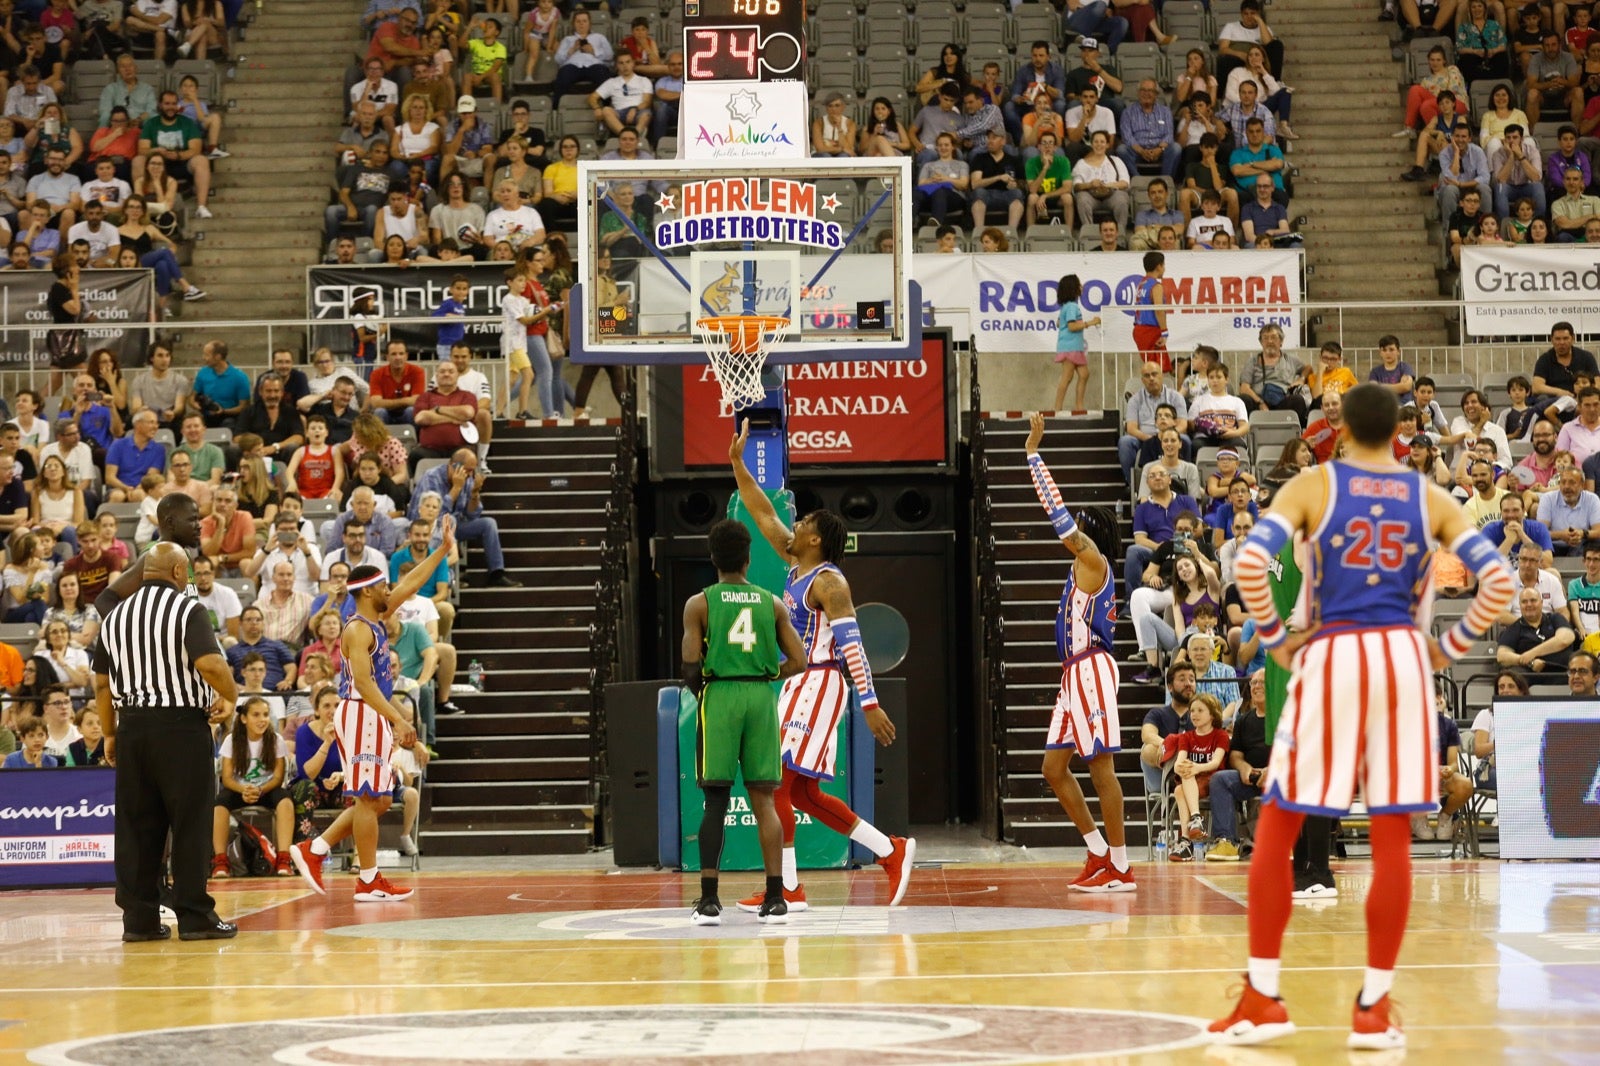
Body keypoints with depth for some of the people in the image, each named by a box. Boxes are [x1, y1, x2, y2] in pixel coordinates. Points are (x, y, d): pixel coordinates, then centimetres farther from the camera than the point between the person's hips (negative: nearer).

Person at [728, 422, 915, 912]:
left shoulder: (828, 582, -12)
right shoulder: (796, 565, 13)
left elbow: (851, 644, -18)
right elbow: (762, 513, 20)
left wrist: (870, 704, -23)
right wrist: (737, 462, 16)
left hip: (819, 685, -9)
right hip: (800, 686, 9)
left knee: (777, 784, -10)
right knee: (803, 793, 9)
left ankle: (788, 889, -7)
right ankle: (891, 851, 12)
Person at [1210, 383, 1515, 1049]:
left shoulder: (1311, 487, 2)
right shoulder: (1430, 498, 9)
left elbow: (1250, 564, -13)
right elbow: (1498, 583, 1)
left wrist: (1275, 640, 0)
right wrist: (1448, 649, 10)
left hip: (1331, 657, -2)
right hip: (1403, 657, 2)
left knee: (1276, 828, 9)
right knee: (1392, 837, 6)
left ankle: (1262, 1001, 8)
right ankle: (1373, 1010, 7)